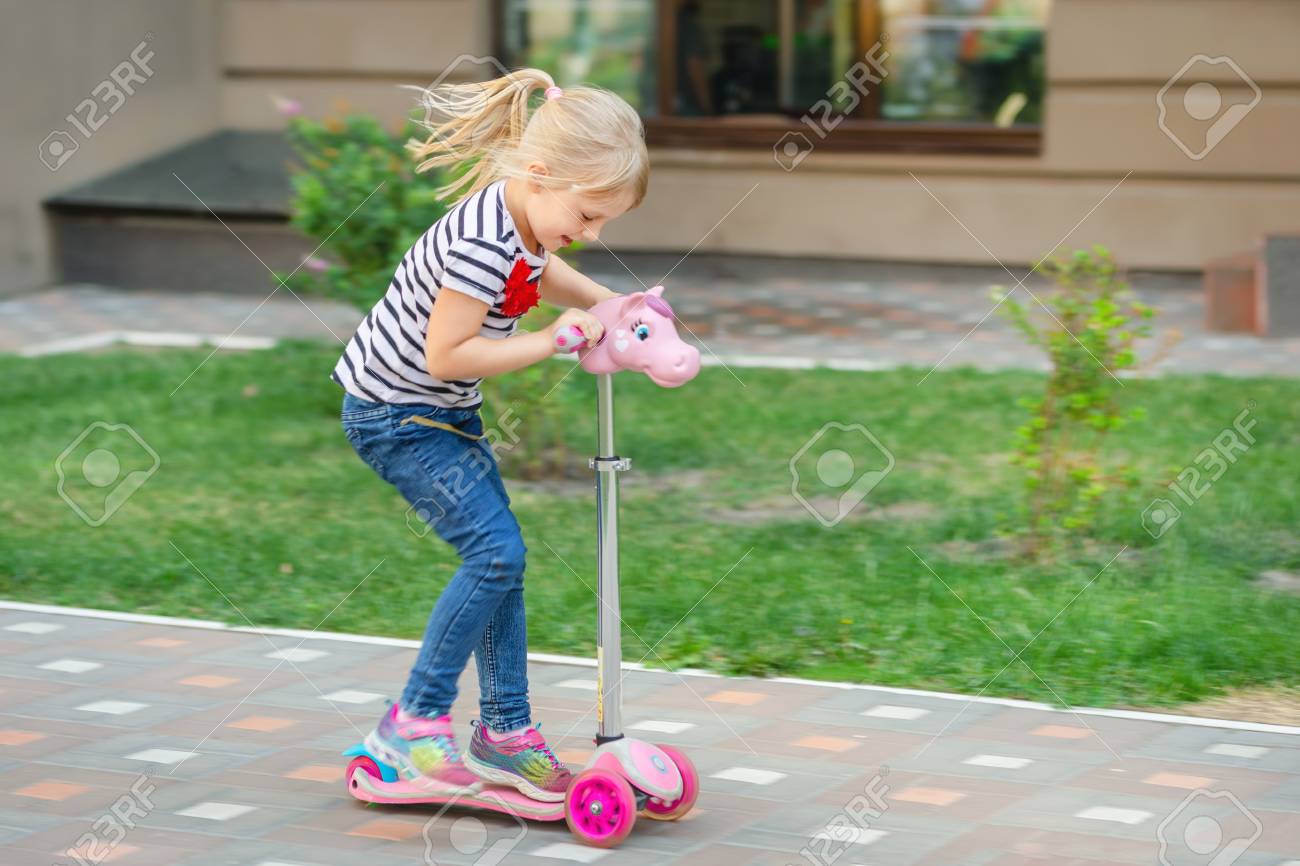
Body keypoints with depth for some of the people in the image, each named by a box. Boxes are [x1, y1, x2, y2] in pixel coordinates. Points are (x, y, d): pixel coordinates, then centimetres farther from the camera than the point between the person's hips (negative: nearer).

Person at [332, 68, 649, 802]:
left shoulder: (524, 219, -1)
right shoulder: (483, 241, -31)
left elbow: (538, 271, 24)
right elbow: (446, 354, -30)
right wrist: (550, 342, -23)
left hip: (448, 411, 10)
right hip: (395, 413, -10)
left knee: (499, 557, 9)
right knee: (495, 551, -15)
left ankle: (506, 732, 18)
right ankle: (413, 724, -7)